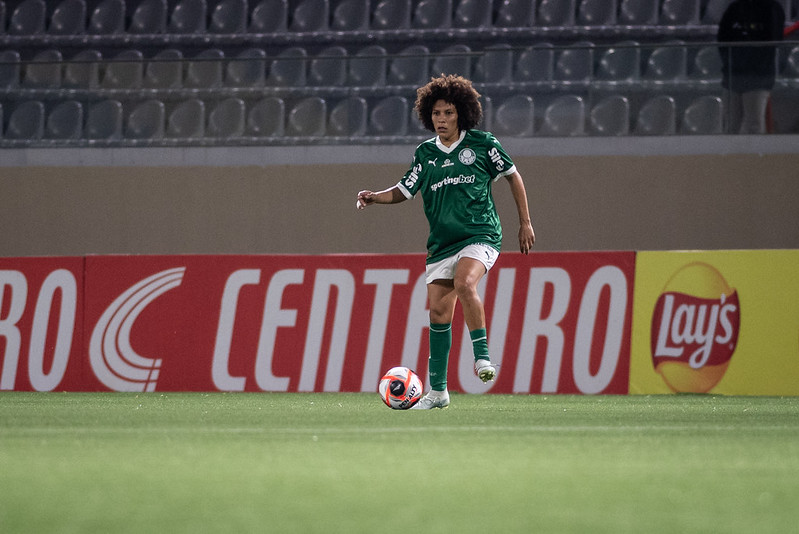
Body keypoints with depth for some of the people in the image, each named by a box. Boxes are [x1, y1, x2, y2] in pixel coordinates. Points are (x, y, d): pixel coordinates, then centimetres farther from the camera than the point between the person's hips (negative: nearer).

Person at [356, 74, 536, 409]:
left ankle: (482, 354, -23)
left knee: (464, 283, -33)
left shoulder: (482, 143, 0)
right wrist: (374, 197, -9)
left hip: (480, 234, -4)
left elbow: (512, 176, 9)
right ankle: (437, 391, 8)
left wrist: (525, 223, 8)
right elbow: (403, 191, 11)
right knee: (439, 310, 0)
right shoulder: (426, 154, 8)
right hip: (442, 242, 4)